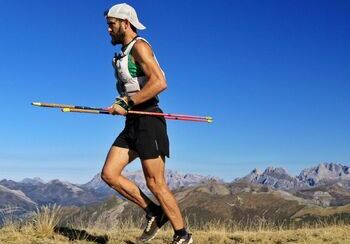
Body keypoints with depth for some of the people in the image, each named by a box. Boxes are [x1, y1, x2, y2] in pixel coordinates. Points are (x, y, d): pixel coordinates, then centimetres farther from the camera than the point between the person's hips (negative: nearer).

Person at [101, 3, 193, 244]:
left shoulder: (139, 46, -9)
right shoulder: (125, 53, 19)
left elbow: (159, 82, -23)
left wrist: (127, 103, -22)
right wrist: (125, 104, 15)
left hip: (148, 121, -9)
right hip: (132, 124, 9)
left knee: (155, 183, -5)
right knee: (109, 174, 1)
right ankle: (153, 212, 11)